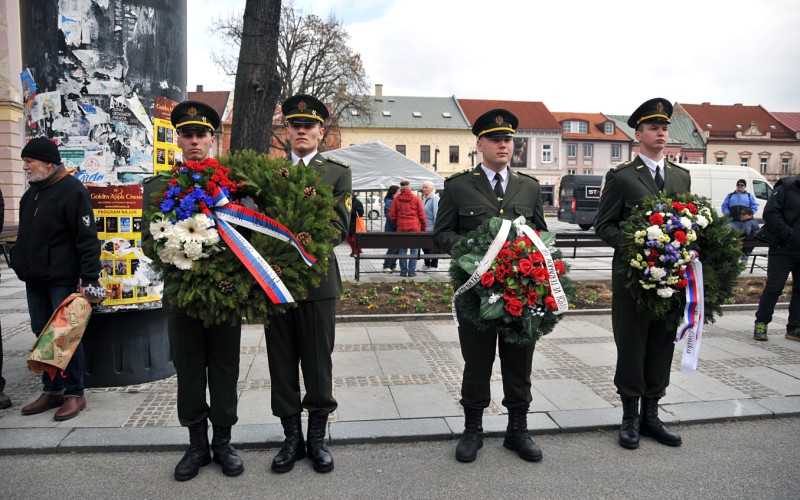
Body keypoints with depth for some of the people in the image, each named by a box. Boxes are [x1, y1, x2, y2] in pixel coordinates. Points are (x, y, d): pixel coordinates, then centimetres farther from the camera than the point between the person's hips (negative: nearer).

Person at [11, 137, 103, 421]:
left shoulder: (72, 191, -13)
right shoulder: (33, 191, 13)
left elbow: (87, 239, -18)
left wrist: (90, 280, -21)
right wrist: (21, 264, 16)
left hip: (63, 279, -8)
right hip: (35, 279, 8)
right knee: (43, 335, 12)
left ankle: (74, 394, 9)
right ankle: (51, 391, 24)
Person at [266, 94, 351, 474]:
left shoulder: (338, 173, 6)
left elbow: (339, 226, -4)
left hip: (317, 279, -2)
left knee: (318, 363, 6)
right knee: (282, 364, 9)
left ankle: (317, 437, 23)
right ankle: (292, 437, 25)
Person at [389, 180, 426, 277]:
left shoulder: (396, 199, 2)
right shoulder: (416, 198, 1)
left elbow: (391, 215, 2)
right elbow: (421, 214, 1)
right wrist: (424, 226, 10)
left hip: (401, 227, 1)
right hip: (415, 227, -1)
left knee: (402, 249, 6)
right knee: (414, 249, 4)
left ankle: (403, 271, 7)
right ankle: (412, 271, 3)